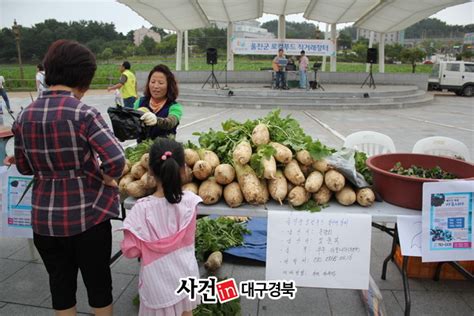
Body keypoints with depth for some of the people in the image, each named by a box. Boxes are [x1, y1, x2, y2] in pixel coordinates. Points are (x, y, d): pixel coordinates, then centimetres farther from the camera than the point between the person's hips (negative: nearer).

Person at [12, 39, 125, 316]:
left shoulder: (25, 116, 0)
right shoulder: (83, 113, -17)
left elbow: (24, 167, 10)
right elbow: (116, 160, -27)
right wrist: (108, 179, -8)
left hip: (45, 218, 5)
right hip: (87, 215, -4)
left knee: (60, 283, 22)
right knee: (98, 282, 17)